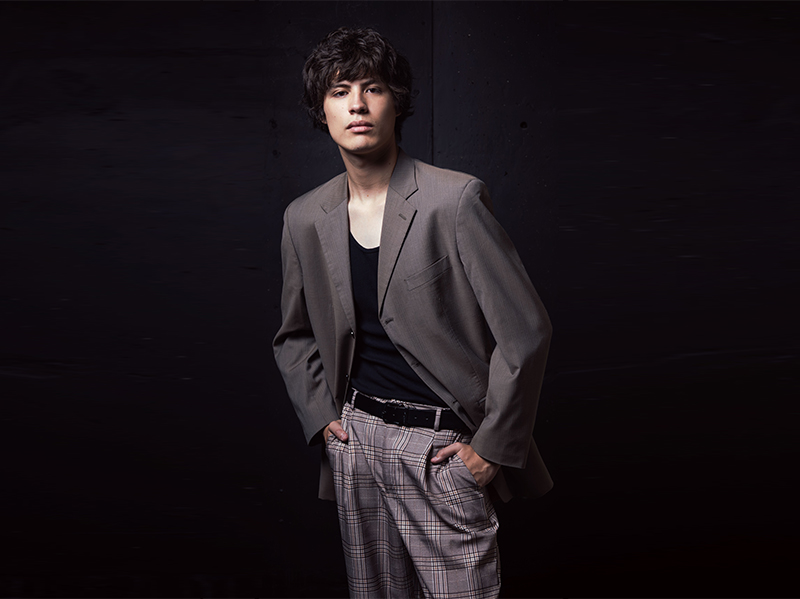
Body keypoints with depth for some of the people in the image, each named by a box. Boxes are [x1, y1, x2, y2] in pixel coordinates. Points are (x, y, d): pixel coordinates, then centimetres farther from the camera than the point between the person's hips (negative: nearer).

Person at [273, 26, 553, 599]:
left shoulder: (454, 199, -12)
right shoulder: (305, 219, 3)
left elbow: (525, 330, -11)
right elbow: (295, 335, 19)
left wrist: (493, 445, -8)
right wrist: (320, 416, 8)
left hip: (442, 445, -4)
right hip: (356, 437, 5)